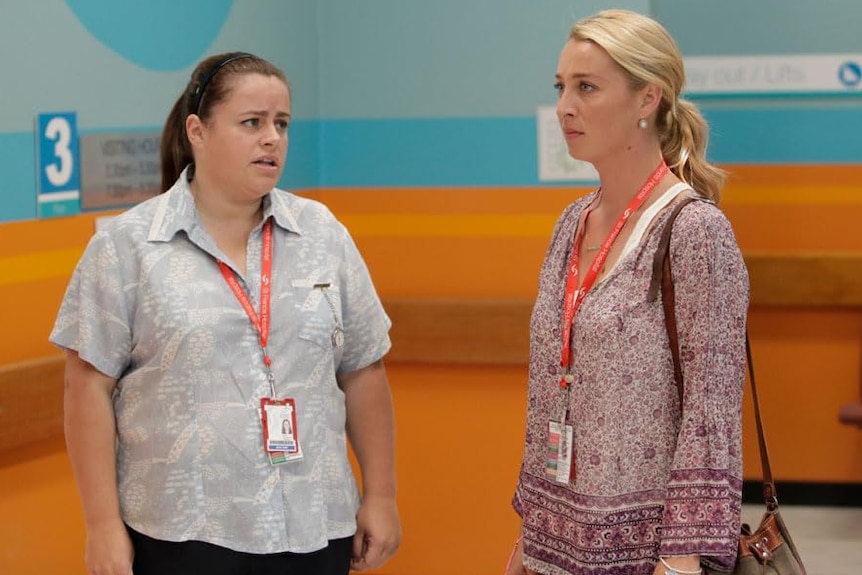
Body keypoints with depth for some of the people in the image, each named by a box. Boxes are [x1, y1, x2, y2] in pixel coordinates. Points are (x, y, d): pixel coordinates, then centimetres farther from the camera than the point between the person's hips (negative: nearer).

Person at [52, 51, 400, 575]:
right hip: (179, 533, -3)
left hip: (314, 530, 3)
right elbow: (91, 385, -4)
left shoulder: (324, 234, 6)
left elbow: (362, 373, 9)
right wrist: (103, 525, -7)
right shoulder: (126, 246, -3)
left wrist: (381, 495, 7)